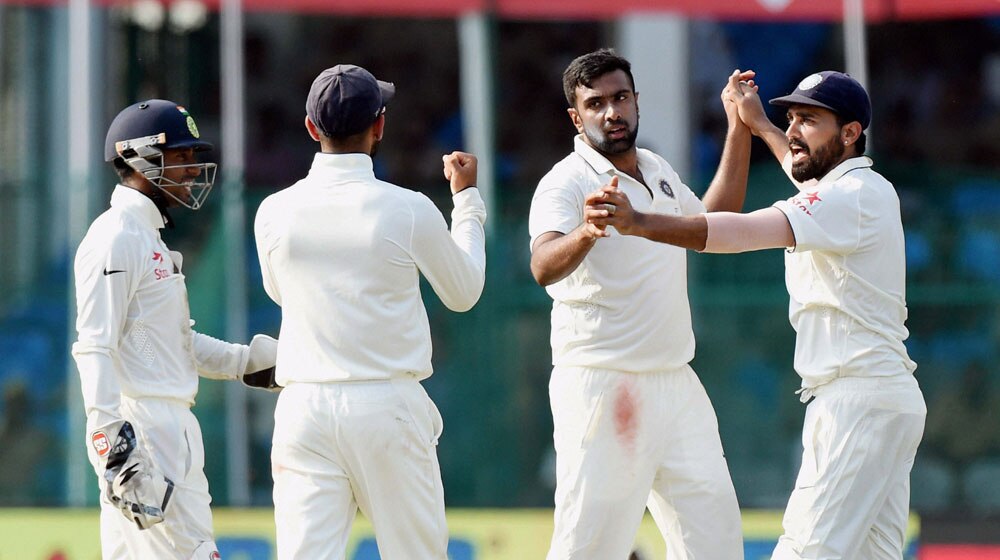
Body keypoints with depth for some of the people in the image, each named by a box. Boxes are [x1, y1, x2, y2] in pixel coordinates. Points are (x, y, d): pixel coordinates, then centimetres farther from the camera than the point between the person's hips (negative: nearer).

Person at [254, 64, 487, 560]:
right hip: (388, 406, -2)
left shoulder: (275, 212, 1)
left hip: (304, 408, 2)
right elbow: (463, 292, 10)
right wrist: (467, 200, 23)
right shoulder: (408, 210, -6)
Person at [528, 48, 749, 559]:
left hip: (676, 383, 8)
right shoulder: (567, 182, -12)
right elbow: (544, 266, -30)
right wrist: (587, 233, -52)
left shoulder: (658, 171, 13)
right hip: (601, 386, -7)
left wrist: (738, 136, 22)